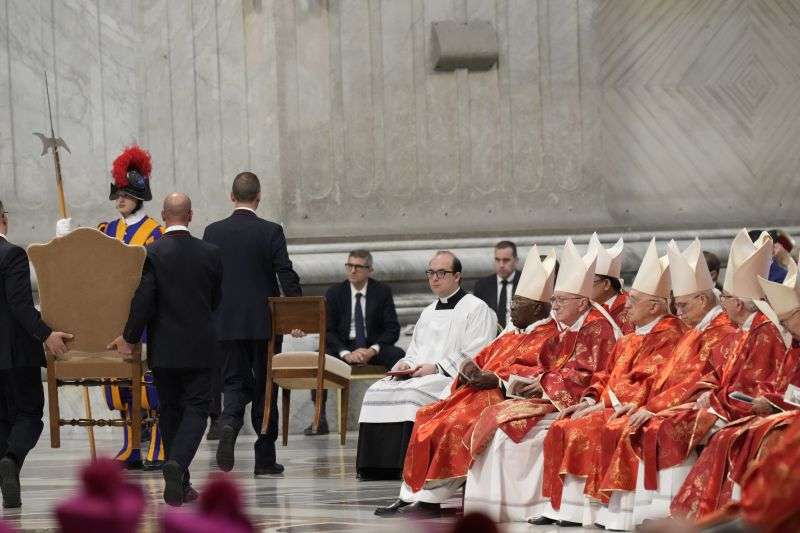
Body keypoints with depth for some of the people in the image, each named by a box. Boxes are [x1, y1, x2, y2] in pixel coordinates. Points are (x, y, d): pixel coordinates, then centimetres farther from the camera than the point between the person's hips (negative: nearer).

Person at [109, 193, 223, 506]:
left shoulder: (151, 253, -9)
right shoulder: (210, 254, -1)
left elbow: (143, 301, -14)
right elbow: (216, 300, 10)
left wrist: (130, 339, -3)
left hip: (163, 350, 0)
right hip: (200, 349, 0)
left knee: (170, 412, 12)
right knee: (196, 410, 2)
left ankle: (179, 485, 14)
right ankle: (177, 464, -23)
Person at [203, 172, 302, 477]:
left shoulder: (214, 232, 1)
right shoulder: (271, 232, -6)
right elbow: (287, 276, -12)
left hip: (226, 323, 2)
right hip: (263, 322, -2)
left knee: (235, 383, 9)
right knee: (264, 386, 7)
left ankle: (229, 423, -24)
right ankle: (265, 460, 10)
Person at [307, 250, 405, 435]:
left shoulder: (382, 291, 2)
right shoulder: (334, 292, 3)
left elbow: (392, 329, -2)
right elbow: (327, 330, -2)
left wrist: (373, 350, -20)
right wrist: (346, 353, -20)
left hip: (374, 346, 0)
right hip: (343, 346, 1)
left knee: (399, 356, -32)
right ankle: (320, 420, -27)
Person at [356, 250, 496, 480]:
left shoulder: (477, 309, 0)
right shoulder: (428, 312, 26)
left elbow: (476, 358, -11)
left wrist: (437, 368, -16)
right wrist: (405, 365, 4)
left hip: (455, 379, -8)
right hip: (419, 375, 8)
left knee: (412, 393, -35)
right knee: (376, 391, -17)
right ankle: (378, 466, -21)